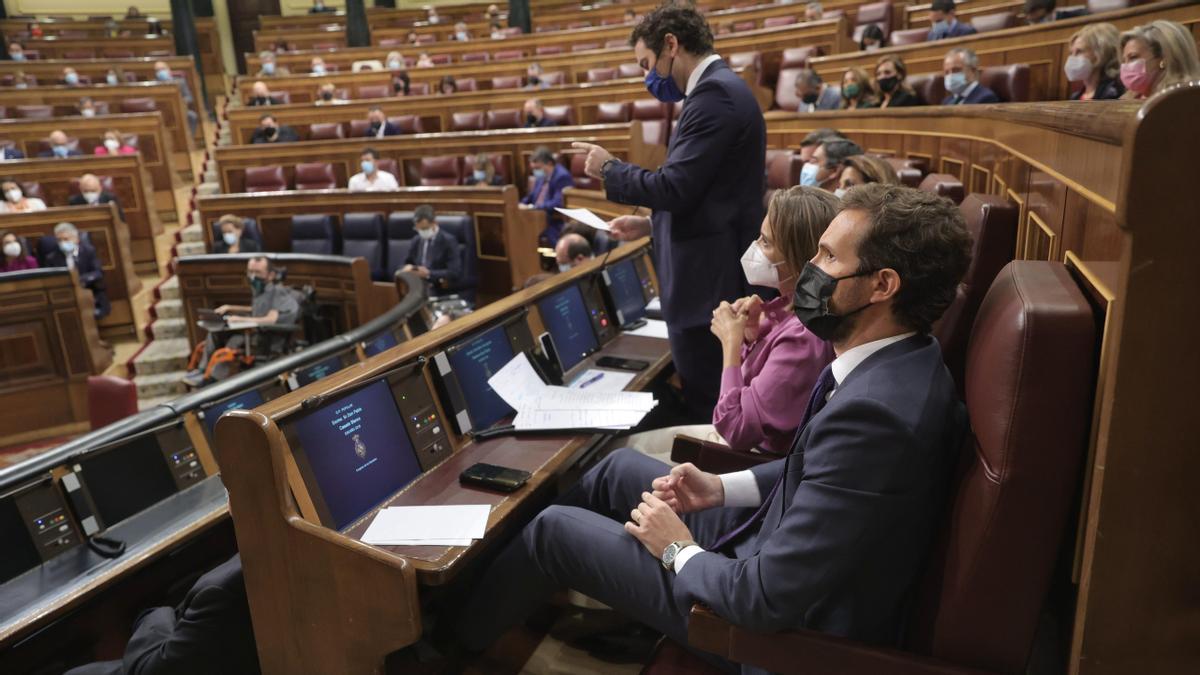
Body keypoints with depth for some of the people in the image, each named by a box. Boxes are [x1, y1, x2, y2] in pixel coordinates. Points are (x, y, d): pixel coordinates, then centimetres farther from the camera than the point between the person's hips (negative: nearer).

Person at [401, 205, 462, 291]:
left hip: (439, 289, -6)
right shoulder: (417, 241, 16)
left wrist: (429, 274, -20)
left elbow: (455, 272, -10)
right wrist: (407, 268, -3)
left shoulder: (448, 240, -1)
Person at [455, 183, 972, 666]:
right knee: (619, 469, 17)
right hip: (788, 546, 8)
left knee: (554, 528, 3)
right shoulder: (900, 360, -6)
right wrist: (723, 487, 2)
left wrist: (678, 550, -13)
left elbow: (769, 599, -31)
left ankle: (459, 632, 36)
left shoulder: (872, 411, -36)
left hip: (783, 620, -8)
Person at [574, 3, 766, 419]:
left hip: (709, 282, -10)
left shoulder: (714, 94, -16)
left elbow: (675, 186, -22)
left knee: (708, 411, 0)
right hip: (716, 276, 10)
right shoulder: (720, 88, 17)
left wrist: (610, 169, -6)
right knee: (718, 407, 19)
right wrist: (652, 224, 15)